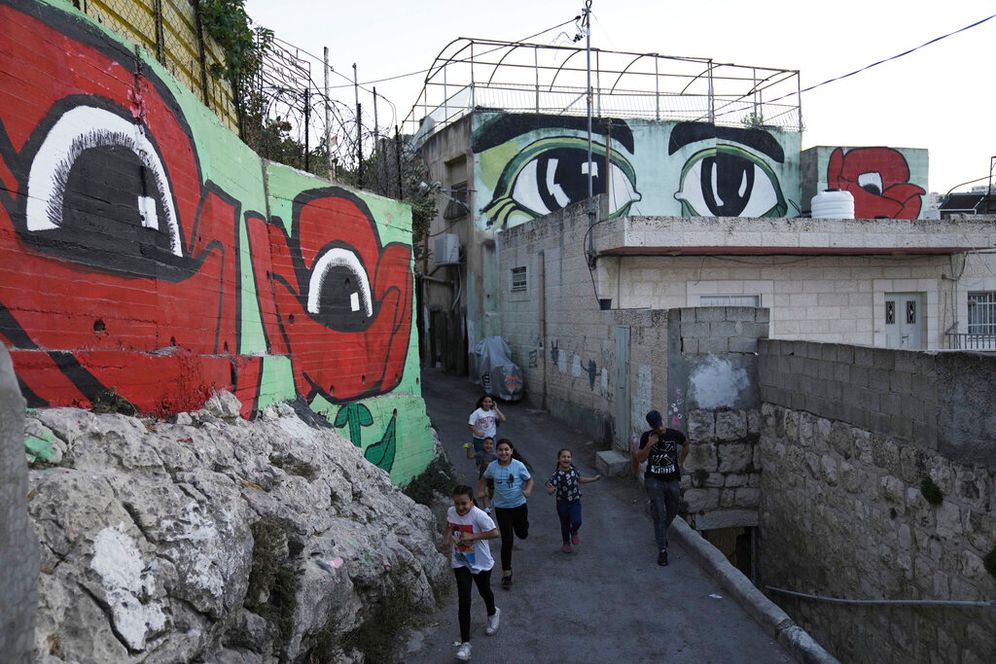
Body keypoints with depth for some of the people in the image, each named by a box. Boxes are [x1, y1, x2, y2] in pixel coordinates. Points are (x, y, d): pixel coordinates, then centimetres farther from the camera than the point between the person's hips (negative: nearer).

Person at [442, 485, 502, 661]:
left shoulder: (479, 515, -27)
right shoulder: (451, 512, -10)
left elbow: (495, 533, -29)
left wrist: (472, 536, -32)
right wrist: (446, 537, -6)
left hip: (481, 563, -2)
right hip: (460, 563, 2)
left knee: (484, 591, 24)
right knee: (463, 601, -5)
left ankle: (493, 614, 58)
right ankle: (465, 642, 2)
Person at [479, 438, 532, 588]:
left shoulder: (519, 465, -15)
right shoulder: (492, 466, -10)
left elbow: (529, 479, -3)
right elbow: (485, 478, 11)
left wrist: (528, 490, -22)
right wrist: (482, 491, -2)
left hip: (519, 505, 0)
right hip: (501, 508, 0)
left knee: (522, 534, 20)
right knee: (507, 541, -2)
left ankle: (522, 523, 58)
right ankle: (506, 573, 11)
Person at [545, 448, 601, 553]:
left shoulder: (573, 469, -7)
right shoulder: (557, 474, -21)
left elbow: (580, 479, 14)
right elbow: (550, 490, -24)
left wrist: (594, 479, 21)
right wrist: (551, 488, -48)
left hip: (575, 502, 2)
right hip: (562, 504, -2)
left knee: (576, 522, -16)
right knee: (565, 525, 13)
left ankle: (574, 532, 21)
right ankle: (566, 543, 40)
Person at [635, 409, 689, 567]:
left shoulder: (675, 434, -5)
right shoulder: (646, 437, -6)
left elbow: (686, 445, 17)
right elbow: (640, 459, -6)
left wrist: (680, 462, 11)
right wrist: (649, 444, -19)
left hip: (672, 481, 2)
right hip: (654, 481, -2)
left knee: (671, 513, 18)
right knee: (659, 515, -10)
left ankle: (661, 534, 48)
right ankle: (662, 550, -7)